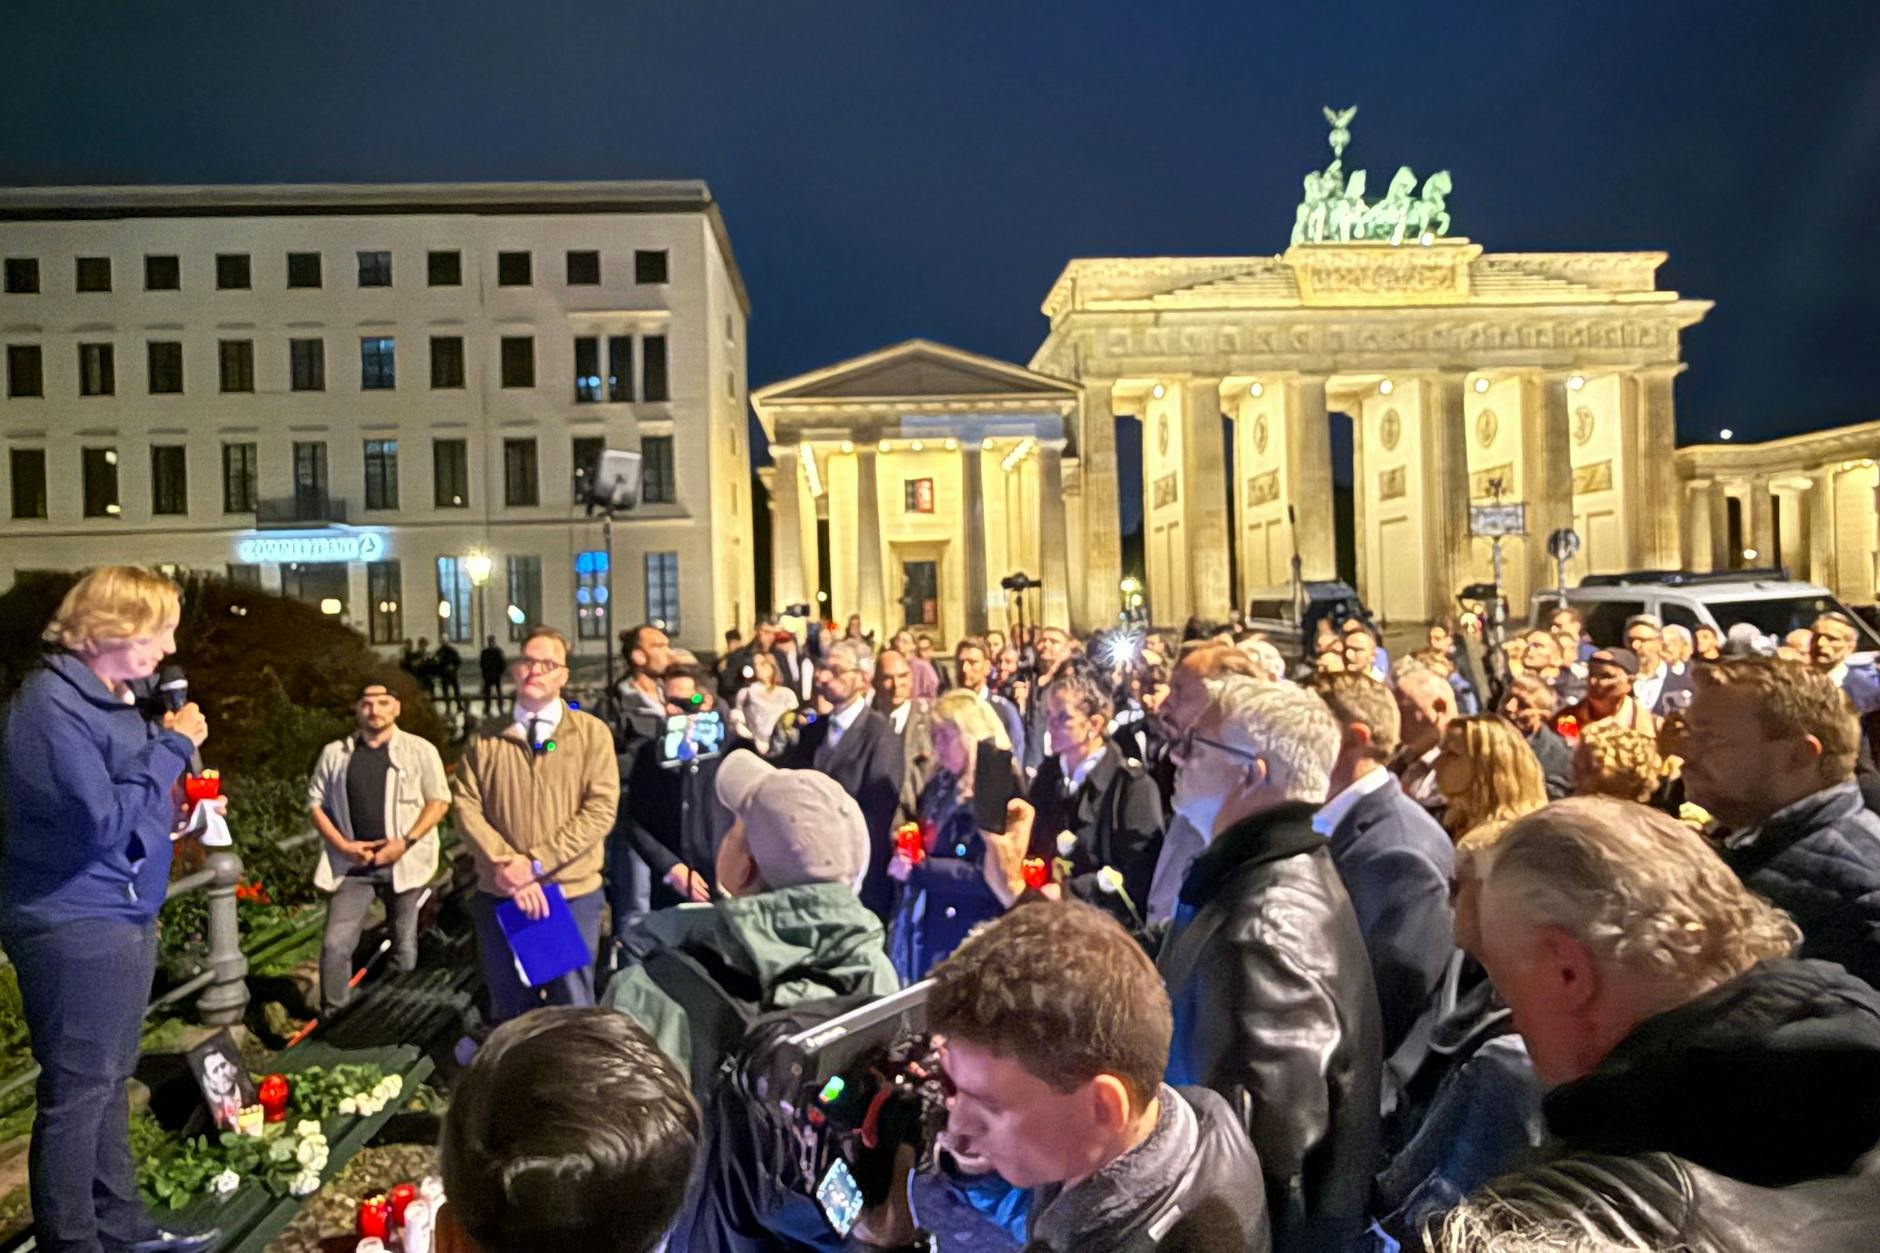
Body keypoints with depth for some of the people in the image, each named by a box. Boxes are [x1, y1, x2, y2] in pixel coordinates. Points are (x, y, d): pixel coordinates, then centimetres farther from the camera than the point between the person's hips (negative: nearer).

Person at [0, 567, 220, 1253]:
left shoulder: (116, 695, 10)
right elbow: (104, 819, -25)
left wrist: (173, 744, 0)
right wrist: (173, 746, -18)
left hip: (125, 915, 10)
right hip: (74, 923, -10)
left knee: (111, 1081, 18)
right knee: (76, 1092, 1)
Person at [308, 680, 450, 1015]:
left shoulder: (420, 750, 0)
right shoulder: (335, 753, 7)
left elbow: (439, 800, -2)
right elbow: (316, 803, 10)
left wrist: (406, 842, -13)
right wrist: (343, 845, -4)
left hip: (403, 861, -1)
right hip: (352, 863, 2)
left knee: (404, 946, 8)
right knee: (335, 945, -5)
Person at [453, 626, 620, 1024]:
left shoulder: (591, 733, 0)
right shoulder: (486, 738, 7)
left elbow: (601, 808, -9)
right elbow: (467, 806, -1)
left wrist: (536, 862, -16)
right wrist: (506, 866, -15)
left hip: (572, 894, -2)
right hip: (499, 895, 2)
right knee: (509, 1014, 14)